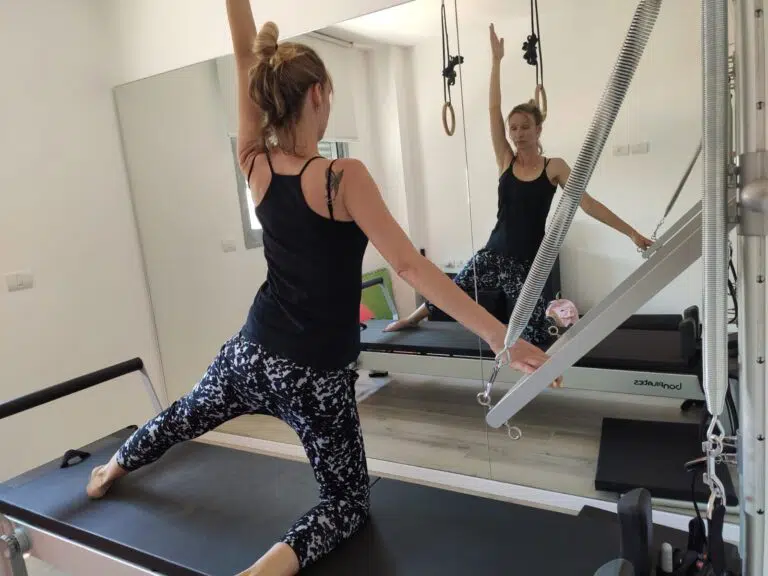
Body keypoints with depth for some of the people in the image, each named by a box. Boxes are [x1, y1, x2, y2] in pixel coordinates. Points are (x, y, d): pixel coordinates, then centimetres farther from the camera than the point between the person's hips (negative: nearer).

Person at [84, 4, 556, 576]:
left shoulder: (257, 165, -5)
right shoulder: (343, 177, -20)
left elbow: (246, 56, 3)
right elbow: (411, 266, -24)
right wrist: (500, 336, -22)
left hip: (251, 352, 6)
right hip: (317, 377, -5)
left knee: (188, 412, 35)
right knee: (348, 501, 15)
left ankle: (111, 470, 63)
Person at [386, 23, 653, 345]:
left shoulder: (554, 167, -3)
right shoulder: (505, 161, 2)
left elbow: (587, 203, -9)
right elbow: (493, 109, -3)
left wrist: (631, 232, -16)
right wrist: (496, 60, -6)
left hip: (527, 263, -2)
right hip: (493, 255, 3)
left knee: (537, 340, -11)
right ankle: (411, 319, 39)